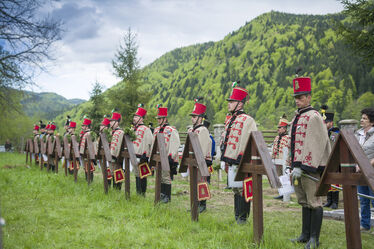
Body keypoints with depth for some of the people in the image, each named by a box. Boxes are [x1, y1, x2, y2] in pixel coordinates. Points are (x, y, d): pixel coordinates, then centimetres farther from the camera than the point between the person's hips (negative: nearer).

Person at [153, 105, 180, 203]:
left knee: (166, 177, -7)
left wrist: (170, 157, -20)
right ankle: (162, 195, 21)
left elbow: (175, 145, -16)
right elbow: (153, 144, 21)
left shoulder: (171, 130, -10)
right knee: (159, 177, 12)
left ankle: (167, 196, 0)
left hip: (167, 159, -8)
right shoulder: (156, 130, 15)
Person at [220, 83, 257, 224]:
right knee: (235, 189, 15)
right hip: (231, 162, 9)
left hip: (241, 163, -9)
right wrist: (226, 160, 21)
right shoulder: (230, 121, 16)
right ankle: (237, 216, 24)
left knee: (242, 189, -3)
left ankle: (243, 218, 5)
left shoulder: (247, 120, -11)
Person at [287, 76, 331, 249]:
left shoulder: (313, 117, -12)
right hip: (298, 166, 9)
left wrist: (302, 167, -22)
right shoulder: (296, 118, 15)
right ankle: (305, 235, 24)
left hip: (310, 167, -9)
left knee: (314, 202, -1)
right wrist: (292, 165, 19)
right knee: (304, 202, 15)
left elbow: (313, 145, -19)